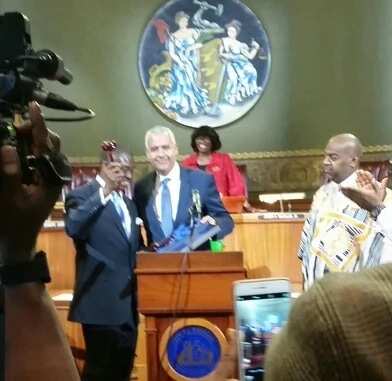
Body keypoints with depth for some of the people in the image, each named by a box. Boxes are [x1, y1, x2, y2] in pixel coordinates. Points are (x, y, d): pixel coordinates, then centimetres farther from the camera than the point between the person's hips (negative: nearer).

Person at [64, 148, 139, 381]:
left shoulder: (128, 203, 19)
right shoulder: (82, 195, -6)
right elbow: (73, 228, -26)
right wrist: (104, 193, -29)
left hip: (128, 299, 8)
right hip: (102, 300, -8)